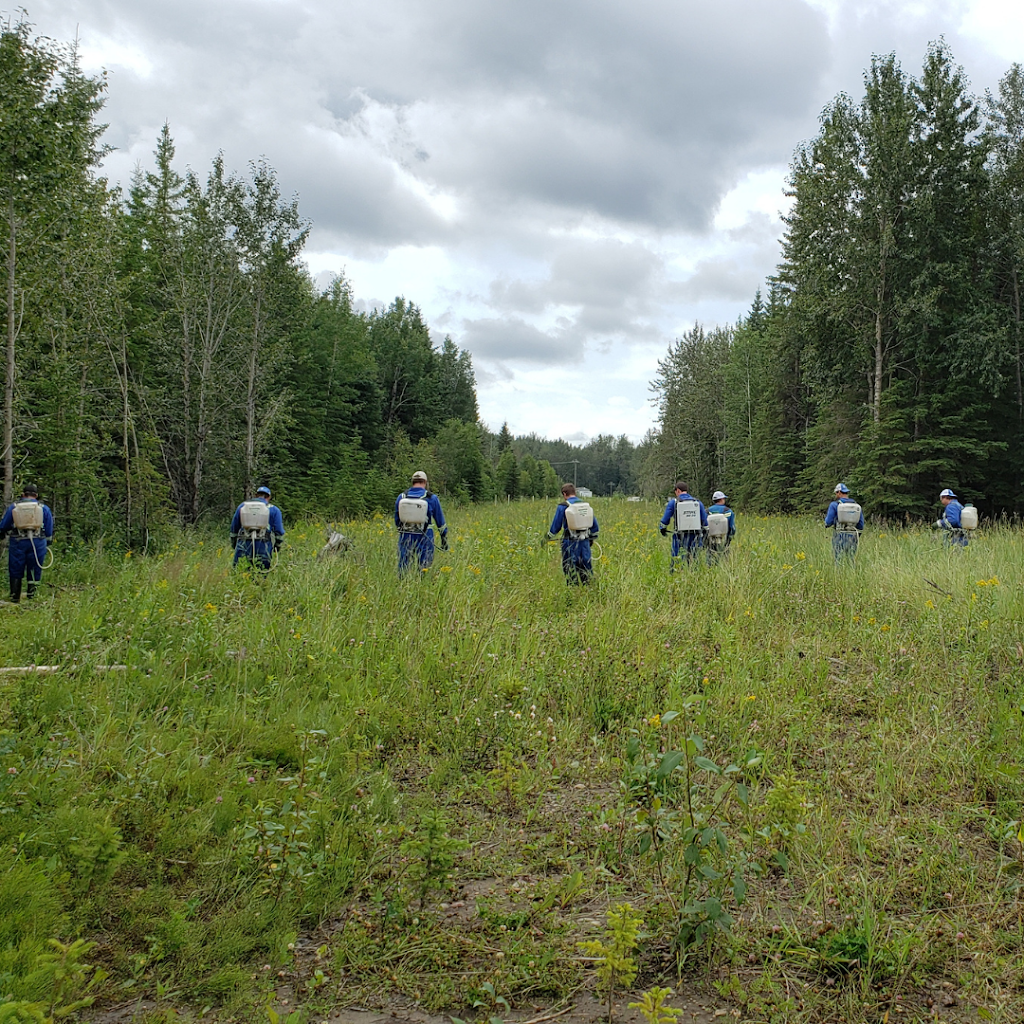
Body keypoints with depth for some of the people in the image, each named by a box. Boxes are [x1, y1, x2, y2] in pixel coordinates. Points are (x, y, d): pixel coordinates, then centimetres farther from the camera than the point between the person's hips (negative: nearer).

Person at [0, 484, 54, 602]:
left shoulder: (13, 507, 7)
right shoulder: (44, 508, 5)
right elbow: (49, 530, 7)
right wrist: (47, 542, 20)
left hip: (18, 543, 0)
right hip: (37, 543, 0)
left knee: (15, 571, 10)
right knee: (34, 571, 6)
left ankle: (15, 599, 10)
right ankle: (31, 597, -1)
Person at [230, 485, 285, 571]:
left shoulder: (242, 506, 16)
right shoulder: (273, 509, 8)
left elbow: (234, 529, 22)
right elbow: (279, 531, 4)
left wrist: (234, 544, 32)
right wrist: (278, 546, 16)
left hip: (244, 545, 1)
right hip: (263, 547, -1)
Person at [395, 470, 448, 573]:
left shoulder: (401, 497, 3)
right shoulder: (431, 498, -3)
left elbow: (397, 520, 13)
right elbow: (440, 521, 4)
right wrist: (444, 538, 13)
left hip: (405, 538, 2)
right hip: (424, 539, -2)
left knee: (402, 569, 7)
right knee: (425, 570, 5)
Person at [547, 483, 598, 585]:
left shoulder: (563, 506, -6)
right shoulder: (586, 505, 9)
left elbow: (556, 526, -2)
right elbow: (594, 524, 16)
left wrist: (549, 537, 13)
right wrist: (592, 537, 29)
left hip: (570, 542, -4)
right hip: (584, 541, 4)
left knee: (571, 569, 3)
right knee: (586, 567, 10)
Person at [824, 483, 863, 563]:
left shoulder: (834, 505, -5)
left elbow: (828, 522, -7)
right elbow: (861, 524, 11)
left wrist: (826, 516, 15)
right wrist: (857, 537, 22)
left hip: (840, 536, -4)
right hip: (852, 537, 4)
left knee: (839, 562, -2)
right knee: (851, 562, 8)